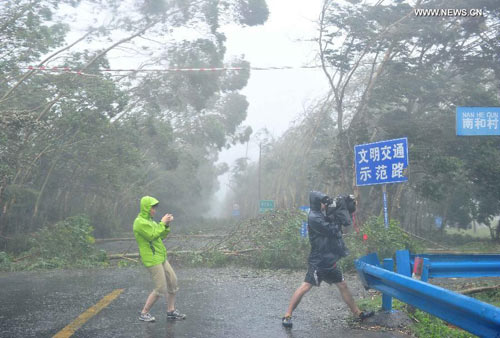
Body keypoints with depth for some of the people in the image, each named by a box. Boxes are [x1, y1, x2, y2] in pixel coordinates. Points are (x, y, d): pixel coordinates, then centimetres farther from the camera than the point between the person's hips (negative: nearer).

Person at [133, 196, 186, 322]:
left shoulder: (149, 220, 18)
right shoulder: (140, 222, -13)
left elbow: (161, 236, 17)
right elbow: (152, 236, -22)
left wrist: (167, 224, 3)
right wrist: (162, 223, -14)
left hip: (160, 258, 10)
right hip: (152, 259, -10)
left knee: (173, 281, 11)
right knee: (161, 288, -9)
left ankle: (171, 311, 20)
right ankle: (144, 313, 4)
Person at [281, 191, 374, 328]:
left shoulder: (321, 215, 13)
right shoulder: (314, 217, -16)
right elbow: (333, 231, -20)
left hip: (329, 261, 9)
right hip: (318, 262, -9)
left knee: (342, 285, 14)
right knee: (306, 286, -9)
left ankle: (358, 313, 25)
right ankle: (287, 316, -2)